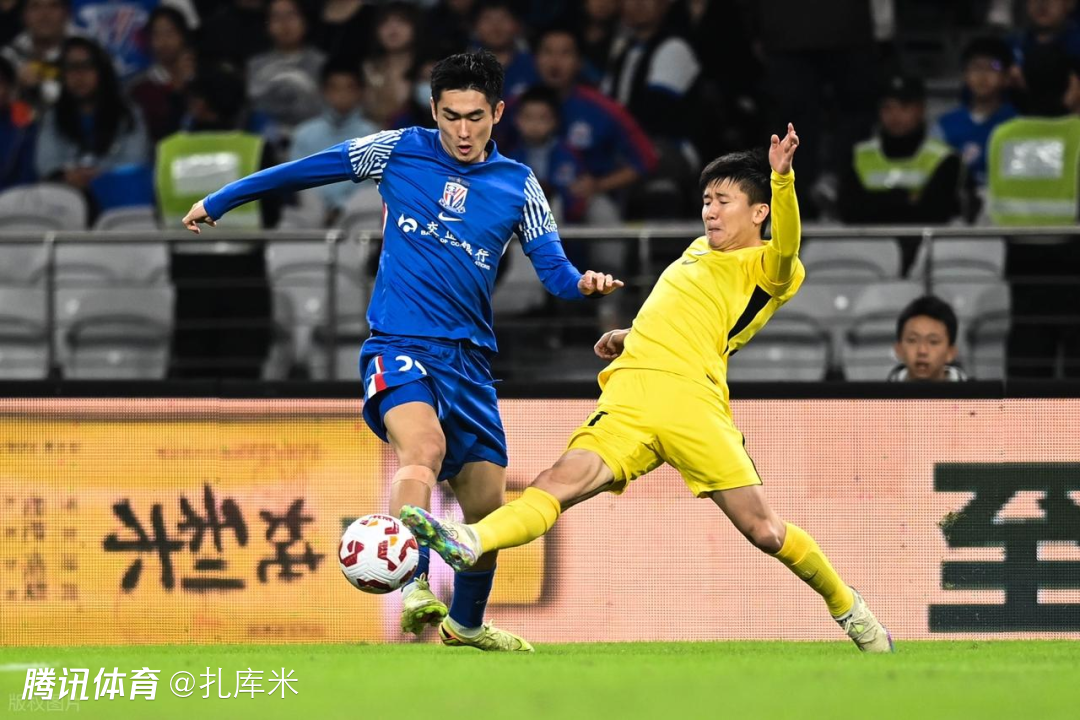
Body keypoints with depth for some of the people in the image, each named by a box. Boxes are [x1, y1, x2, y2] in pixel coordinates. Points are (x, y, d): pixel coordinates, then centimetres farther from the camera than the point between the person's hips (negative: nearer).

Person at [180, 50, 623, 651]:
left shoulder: (518, 186, 7)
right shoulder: (398, 152, 2)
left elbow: (554, 270, 3)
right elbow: (306, 170, 10)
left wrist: (583, 283, -21)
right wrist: (219, 201, 15)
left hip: (469, 359, 3)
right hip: (399, 347, -3)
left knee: (487, 503, 7)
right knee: (424, 448, -33)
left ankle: (466, 621, 30)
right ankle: (415, 587, -41)